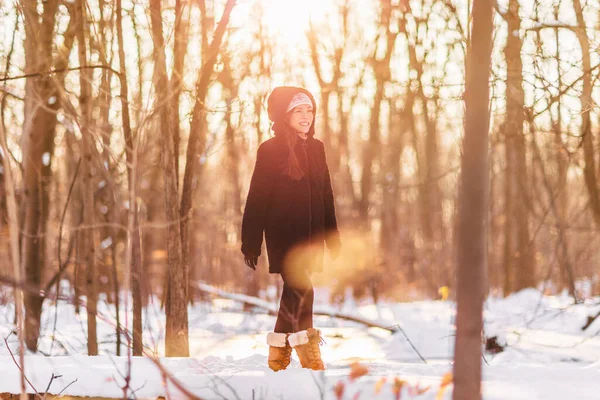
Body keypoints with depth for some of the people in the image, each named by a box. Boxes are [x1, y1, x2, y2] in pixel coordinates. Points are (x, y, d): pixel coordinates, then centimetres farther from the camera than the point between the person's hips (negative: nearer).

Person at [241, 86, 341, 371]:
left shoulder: (316, 148, 9)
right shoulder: (270, 150, -6)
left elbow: (326, 196, 14)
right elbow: (257, 199, -7)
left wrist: (333, 238, 12)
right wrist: (251, 243, -9)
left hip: (310, 235, 6)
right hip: (283, 234, -5)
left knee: (294, 293, 10)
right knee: (301, 290, -14)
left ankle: (279, 352, 20)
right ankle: (308, 353, -9)